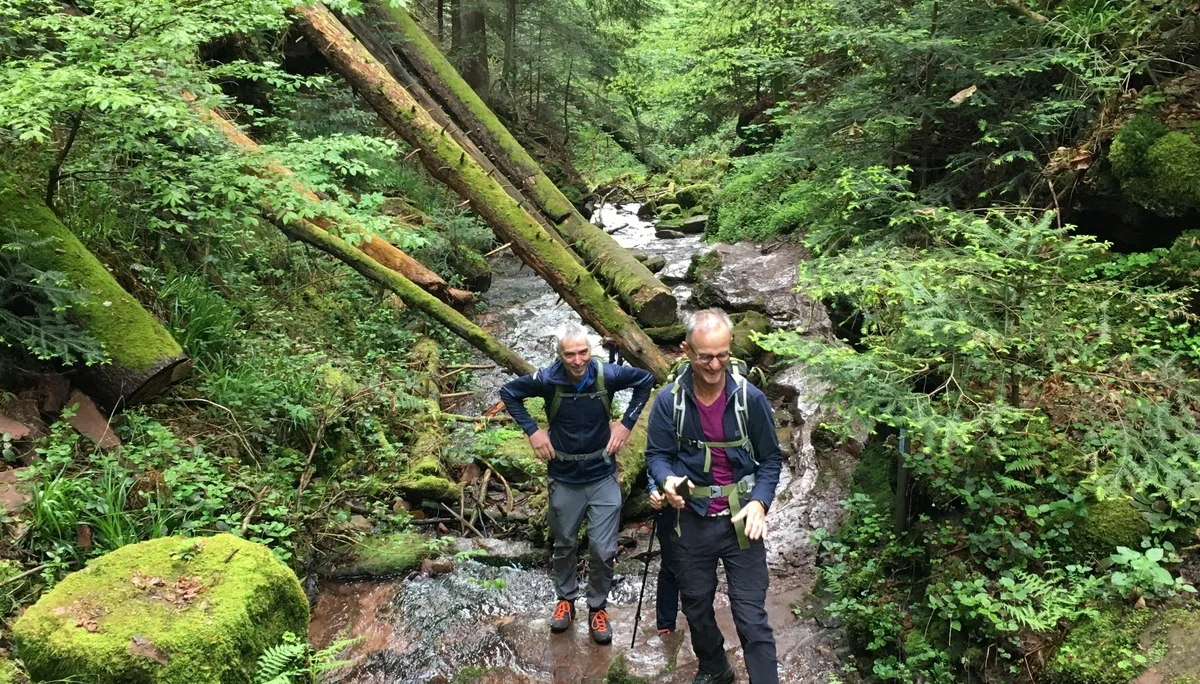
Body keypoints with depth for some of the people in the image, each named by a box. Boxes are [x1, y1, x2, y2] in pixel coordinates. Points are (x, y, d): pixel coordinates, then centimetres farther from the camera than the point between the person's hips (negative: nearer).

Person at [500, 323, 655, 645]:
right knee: (564, 545, 17)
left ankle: (597, 608, 25)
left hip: (603, 477, 0)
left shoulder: (607, 375, -17)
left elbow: (646, 380, 1)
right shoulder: (548, 380, -17)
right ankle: (565, 599, 40)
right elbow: (509, 393, -1)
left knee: (603, 550, 3)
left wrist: (627, 422, -5)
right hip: (564, 479, 1)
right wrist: (532, 430, -8)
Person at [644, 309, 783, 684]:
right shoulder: (669, 400, -11)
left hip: (740, 521, -2)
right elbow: (656, 454, -2)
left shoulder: (749, 398, -12)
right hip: (691, 521, 2)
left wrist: (759, 502, -17)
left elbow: (771, 459, -2)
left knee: (752, 619, -3)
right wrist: (667, 481, -25)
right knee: (696, 607, 21)